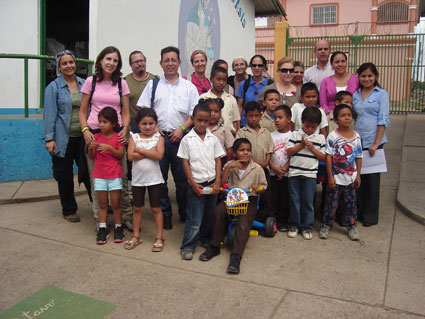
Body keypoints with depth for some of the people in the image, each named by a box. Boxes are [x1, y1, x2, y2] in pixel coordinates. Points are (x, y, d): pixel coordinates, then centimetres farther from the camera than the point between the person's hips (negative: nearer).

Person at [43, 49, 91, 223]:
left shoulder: (83, 84, 8)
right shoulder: (53, 87, -1)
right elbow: (50, 114, -5)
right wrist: (49, 138, -11)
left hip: (83, 137, 2)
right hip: (63, 139, -2)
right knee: (65, 176, 8)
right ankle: (69, 210, 22)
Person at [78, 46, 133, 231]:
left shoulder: (121, 83, 9)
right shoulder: (91, 81, 7)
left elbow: (126, 112, 10)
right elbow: (82, 111, 9)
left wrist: (124, 129, -8)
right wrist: (85, 130, -7)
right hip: (94, 134, 0)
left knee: (121, 177, 0)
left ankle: (127, 217, 12)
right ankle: (99, 220, 13)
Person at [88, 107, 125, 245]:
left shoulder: (118, 137, -2)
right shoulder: (96, 137, 6)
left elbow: (121, 154, -8)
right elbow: (92, 156, 7)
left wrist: (109, 148, -21)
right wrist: (91, 147, -13)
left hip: (115, 174, -2)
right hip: (99, 175, 3)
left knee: (115, 203, 2)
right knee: (102, 204, 7)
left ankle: (118, 228, 13)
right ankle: (102, 229, 12)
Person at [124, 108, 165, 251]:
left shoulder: (158, 137, -3)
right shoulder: (134, 137, 0)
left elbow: (159, 155, -20)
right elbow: (131, 156, -14)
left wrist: (140, 150, -15)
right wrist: (150, 152, -17)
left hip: (154, 179, -2)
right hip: (137, 179, 2)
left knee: (156, 208, 7)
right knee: (137, 208, 12)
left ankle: (159, 237, 19)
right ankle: (136, 236, 27)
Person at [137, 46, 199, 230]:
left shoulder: (189, 87, 10)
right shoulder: (153, 85, 12)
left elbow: (195, 113, 6)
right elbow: (143, 109, 8)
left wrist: (182, 128, -8)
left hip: (180, 137, -1)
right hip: (158, 136, 1)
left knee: (183, 178, 3)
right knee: (159, 177, 4)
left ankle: (185, 213, 18)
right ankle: (164, 215, 16)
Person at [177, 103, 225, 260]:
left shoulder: (213, 139, 4)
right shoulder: (187, 139, -4)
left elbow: (218, 160, 5)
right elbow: (185, 163, -3)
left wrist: (217, 182, -3)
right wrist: (193, 184, -8)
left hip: (212, 183, 3)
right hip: (196, 183, -3)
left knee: (210, 214, 14)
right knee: (194, 218, -1)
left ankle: (206, 238, 34)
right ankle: (187, 247, 11)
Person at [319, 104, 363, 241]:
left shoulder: (356, 136, 3)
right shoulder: (332, 136, -8)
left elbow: (358, 157, 8)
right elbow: (328, 157, -9)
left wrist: (358, 175, 5)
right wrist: (330, 176, -12)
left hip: (350, 178, 3)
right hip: (336, 177, -3)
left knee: (351, 202, 11)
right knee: (332, 202, 4)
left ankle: (352, 227, 24)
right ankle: (325, 226, 16)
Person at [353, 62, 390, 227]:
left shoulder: (381, 94, -1)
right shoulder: (355, 95, 11)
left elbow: (383, 120, -7)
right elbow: (353, 117, 12)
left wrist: (376, 143, -13)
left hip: (374, 141, -4)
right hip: (357, 141, 4)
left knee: (372, 178, 3)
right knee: (358, 177, 8)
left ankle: (370, 215, 14)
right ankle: (357, 211, 21)